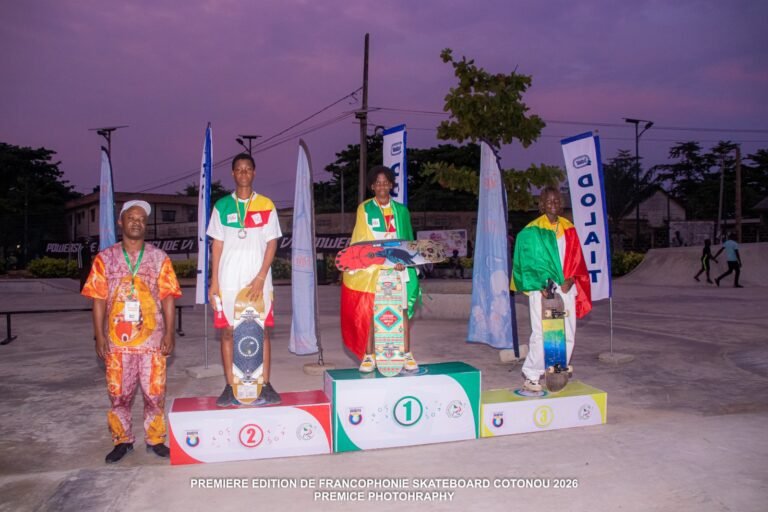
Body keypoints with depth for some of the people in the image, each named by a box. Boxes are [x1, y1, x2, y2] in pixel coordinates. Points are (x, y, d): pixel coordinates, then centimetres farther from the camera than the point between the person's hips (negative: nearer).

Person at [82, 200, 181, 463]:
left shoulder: (159, 258, 4)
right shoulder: (105, 258, 4)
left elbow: (167, 298, 2)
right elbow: (99, 300, 3)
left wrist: (169, 333, -4)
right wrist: (99, 337, -2)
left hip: (152, 339, 0)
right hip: (116, 340, 0)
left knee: (155, 393, 5)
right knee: (118, 394, 9)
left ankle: (155, 439, 20)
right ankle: (122, 440, 25)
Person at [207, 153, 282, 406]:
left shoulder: (266, 205, 4)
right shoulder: (222, 206, 7)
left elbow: (272, 243, 1)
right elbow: (217, 245, 7)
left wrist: (260, 277, -9)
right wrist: (214, 281, 0)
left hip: (258, 280, -1)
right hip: (228, 279, 1)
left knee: (262, 330, 2)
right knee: (228, 331, 3)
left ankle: (265, 385, 10)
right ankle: (230, 386, 12)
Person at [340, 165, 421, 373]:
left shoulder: (401, 210, 12)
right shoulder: (364, 208, 4)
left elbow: (407, 239, 12)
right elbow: (365, 239, -6)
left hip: (398, 267, 2)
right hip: (371, 266, -2)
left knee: (402, 309, 0)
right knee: (369, 311, -2)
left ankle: (407, 355, 6)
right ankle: (368, 356, 6)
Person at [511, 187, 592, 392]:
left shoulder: (568, 228, 12)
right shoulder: (532, 231, -1)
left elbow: (576, 258, 11)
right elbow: (527, 260, -4)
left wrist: (570, 280, -5)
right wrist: (541, 285, -13)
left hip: (565, 289, 5)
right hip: (542, 290, -5)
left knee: (567, 336, 5)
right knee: (542, 335, -9)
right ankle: (531, 377, 5)